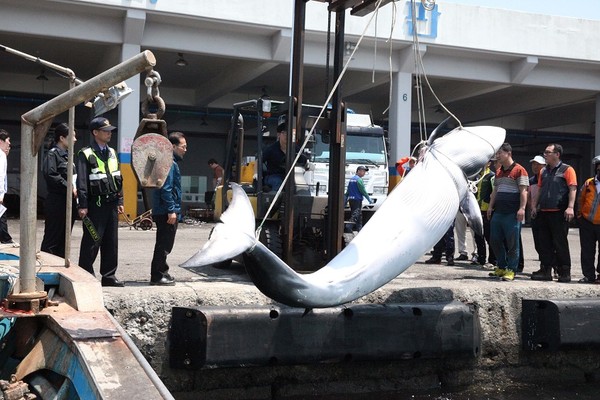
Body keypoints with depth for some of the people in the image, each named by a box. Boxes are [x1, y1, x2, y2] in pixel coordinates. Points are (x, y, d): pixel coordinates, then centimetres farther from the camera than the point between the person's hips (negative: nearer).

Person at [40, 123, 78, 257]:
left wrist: (75, 188, 5)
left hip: (69, 202, 9)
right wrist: (69, 187, -19)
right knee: (52, 240, -4)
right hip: (57, 202, -9)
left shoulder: (68, 155, 18)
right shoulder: (53, 154, -8)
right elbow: (50, 174, -22)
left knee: (64, 239, 13)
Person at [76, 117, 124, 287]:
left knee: (111, 241, 9)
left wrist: (119, 201, 15)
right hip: (96, 204, -6)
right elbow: (82, 182, -10)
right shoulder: (86, 154, -6)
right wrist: (82, 206, -15)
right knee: (92, 241, -3)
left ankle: (109, 275, 16)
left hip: (111, 203, 7)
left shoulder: (112, 152, 15)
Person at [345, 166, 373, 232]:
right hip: (357, 199, -9)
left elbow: (347, 191, 17)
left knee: (359, 215, 15)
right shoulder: (359, 179, -11)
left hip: (351, 199, 9)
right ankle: (348, 227, -23)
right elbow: (363, 191, -13)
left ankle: (359, 229, 18)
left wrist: (345, 201, 19)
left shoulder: (351, 179, 16)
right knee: (355, 214, -12)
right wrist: (369, 199, -5)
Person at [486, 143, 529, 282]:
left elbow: (523, 191, -11)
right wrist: (491, 206, 16)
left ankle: (511, 270, 3)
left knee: (512, 242, -3)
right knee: (495, 240, 9)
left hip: (512, 213, -8)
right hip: (498, 212, 8)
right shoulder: (498, 172, 18)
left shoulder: (519, 170, -6)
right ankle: (501, 267, 21)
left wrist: (522, 208, -18)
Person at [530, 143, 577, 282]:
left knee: (560, 243, -3)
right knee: (545, 243, 7)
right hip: (543, 212, 6)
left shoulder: (567, 170, -2)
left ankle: (565, 272, 4)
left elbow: (573, 189, -9)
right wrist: (534, 206, 14)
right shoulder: (544, 171, 17)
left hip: (559, 213, -6)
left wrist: (570, 207, -19)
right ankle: (545, 271, 13)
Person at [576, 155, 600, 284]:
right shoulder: (588, 183, 9)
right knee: (587, 251, 6)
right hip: (586, 222, 3)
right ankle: (589, 275, 13)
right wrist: (579, 213, 12)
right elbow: (581, 199, 19)